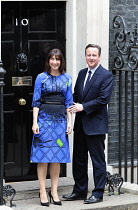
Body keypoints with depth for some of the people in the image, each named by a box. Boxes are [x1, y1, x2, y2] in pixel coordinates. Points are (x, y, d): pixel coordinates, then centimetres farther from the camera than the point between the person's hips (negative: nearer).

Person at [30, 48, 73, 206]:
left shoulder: (67, 78, 9)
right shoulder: (41, 78, 1)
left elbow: (68, 102, 10)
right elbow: (36, 101, -1)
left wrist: (70, 122, 3)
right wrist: (35, 122, -8)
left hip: (60, 120, 3)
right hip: (44, 118, -3)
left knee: (58, 156, 4)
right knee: (43, 155, -3)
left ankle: (54, 191, 11)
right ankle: (43, 192, 1)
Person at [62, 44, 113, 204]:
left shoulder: (106, 75, -8)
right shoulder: (81, 74, 14)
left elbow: (104, 99, -16)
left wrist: (83, 107, -17)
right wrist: (74, 106, -1)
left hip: (95, 124, -7)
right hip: (80, 124, 7)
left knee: (98, 160, 0)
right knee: (79, 160, 13)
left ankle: (98, 193, 6)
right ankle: (79, 191, 23)